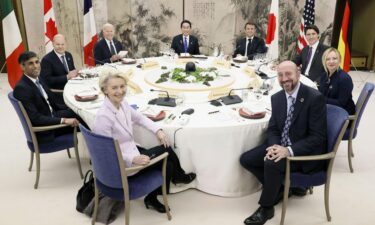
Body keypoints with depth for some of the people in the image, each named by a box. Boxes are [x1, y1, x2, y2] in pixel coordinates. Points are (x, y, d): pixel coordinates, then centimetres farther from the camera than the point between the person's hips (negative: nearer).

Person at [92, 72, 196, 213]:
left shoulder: (122, 103, -4)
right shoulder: (103, 117, -28)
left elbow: (139, 118, 12)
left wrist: (158, 130, -1)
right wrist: (133, 159, -32)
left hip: (132, 150, 8)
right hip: (121, 164, -8)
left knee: (168, 162, 3)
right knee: (166, 151, -2)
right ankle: (179, 176, 29)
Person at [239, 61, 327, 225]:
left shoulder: (315, 98, -17)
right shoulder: (276, 98, 3)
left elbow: (318, 136, -19)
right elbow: (272, 129, 6)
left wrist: (289, 150, -31)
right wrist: (274, 146, -17)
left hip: (306, 152, -7)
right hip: (281, 146, 7)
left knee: (272, 163, -31)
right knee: (246, 159, -4)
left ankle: (266, 208, -6)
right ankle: (280, 188, 15)